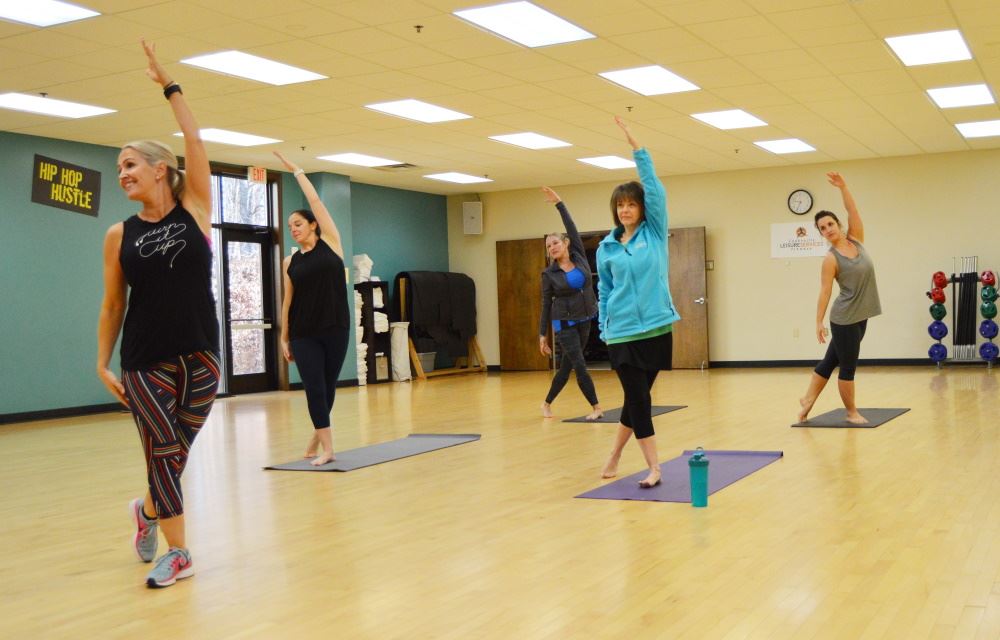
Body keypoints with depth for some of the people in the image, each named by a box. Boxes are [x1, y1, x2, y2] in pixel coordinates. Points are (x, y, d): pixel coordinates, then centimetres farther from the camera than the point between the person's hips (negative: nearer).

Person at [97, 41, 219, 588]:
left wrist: (169, 86, -1)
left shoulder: (195, 210, 1)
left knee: (175, 453, 9)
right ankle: (178, 553, 13)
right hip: (144, 362, 0)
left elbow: (195, 142, -5)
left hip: (201, 355, 1)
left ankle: (149, 509, 39)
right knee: (163, 451, -1)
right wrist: (102, 363, 1)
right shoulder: (119, 235, 2)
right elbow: (112, 306, 6)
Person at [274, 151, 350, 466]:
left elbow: (315, 201, 1)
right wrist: (284, 337, 7)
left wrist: (296, 170, 7)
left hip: (335, 328, -1)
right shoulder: (290, 262, 7)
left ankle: (316, 437, 26)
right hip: (303, 333, 1)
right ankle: (327, 448, -6)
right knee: (314, 387, -7)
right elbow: (288, 300, 9)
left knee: (328, 386, 8)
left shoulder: (330, 242, 3)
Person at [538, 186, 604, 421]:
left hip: (584, 321, 4)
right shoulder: (549, 274, -7)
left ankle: (547, 403, 26)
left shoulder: (579, 256, 0)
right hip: (564, 324, -4)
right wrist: (542, 334, -5)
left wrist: (559, 203, -7)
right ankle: (596, 407, -2)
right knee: (580, 366, -10)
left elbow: (572, 228, -6)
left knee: (566, 366, 11)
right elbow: (546, 305, -4)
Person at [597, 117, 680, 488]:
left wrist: (634, 144, -10)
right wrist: (604, 329, 7)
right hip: (622, 333, 0)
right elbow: (604, 292, 12)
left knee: (637, 398, 7)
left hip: (656, 329, 0)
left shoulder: (654, 232, 3)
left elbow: (654, 186, -5)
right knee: (638, 399, -3)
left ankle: (614, 456, 24)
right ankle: (653, 467, 4)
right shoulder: (606, 248, 6)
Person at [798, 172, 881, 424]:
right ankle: (852, 412, 16)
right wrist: (819, 323, -15)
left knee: (831, 360, 13)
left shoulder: (856, 240, 5)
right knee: (848, 367, 2)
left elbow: (853, 211, -5)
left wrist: (843, 186, -17)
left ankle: (808, 399, 24)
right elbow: (825, 292, -13)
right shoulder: (830, 259, -12)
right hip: (844, 318, -6)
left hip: (860, 316, 6)